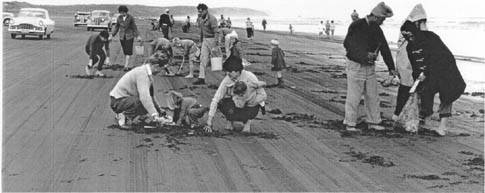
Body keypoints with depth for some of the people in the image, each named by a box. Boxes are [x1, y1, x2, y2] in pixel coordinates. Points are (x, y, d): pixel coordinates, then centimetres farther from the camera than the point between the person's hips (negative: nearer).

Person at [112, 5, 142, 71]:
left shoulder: (131, 18, -9)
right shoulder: (119, 18, 0)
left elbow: (134, 27, -3)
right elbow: (117, 27, 9)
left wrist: (137, 36, -6)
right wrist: (113, 35, 9)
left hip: (129, 36, -3)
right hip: (122, 37, 3)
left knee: (128, 52, -11)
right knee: (125, 52, 8)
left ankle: (126, 66, -16)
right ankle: (126, 66, 16)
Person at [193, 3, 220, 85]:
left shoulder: (212, 19, -16)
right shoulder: (200, 19, 9)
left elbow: (216, 32, -20)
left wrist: (216, 44, -26)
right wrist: (201, 40, 21)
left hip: (212, 39, -7)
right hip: (205, 40, 7)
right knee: (203, 59, -1)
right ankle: (201, 78, -3)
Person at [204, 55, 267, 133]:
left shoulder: (250, 77, -25)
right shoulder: (227, 80, -19)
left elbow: (263, 96, -16)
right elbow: (215, 100, -22)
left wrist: (246, 101, -29)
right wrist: (209, 123, -27)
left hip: (251, 108, -3)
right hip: (234, 103, 3)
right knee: (220, 102, -27)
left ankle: (247, 121, 0)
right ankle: (231, 121, 1)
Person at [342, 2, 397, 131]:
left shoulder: (377, 29, 8)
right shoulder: (356, 26, -13)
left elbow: (385, 48, 12)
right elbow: (347, 44, -19)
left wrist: (391, 67, 8)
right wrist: (364, 55, -28)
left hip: (370, 67, 6)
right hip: (355, 66, -6)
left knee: (373, 97, 10)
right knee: (353, 97, -2)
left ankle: (373, 122, 20)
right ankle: (350, 124, 8)